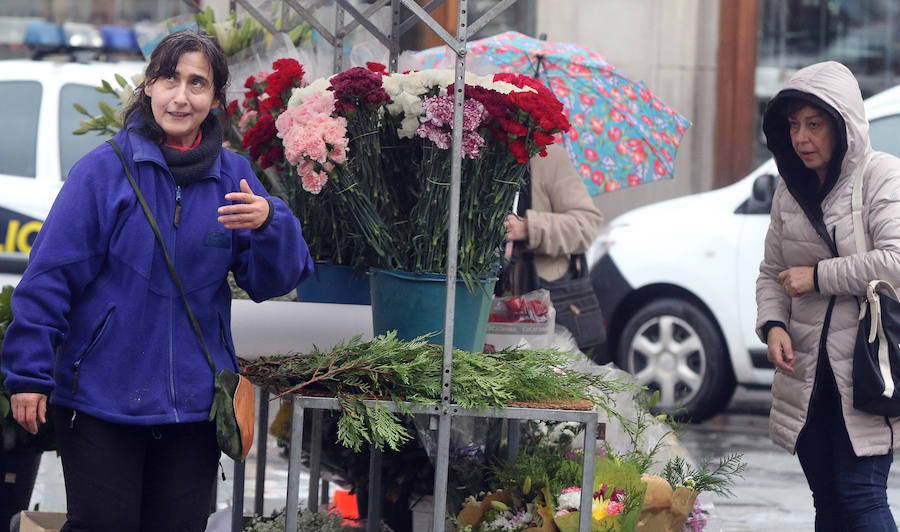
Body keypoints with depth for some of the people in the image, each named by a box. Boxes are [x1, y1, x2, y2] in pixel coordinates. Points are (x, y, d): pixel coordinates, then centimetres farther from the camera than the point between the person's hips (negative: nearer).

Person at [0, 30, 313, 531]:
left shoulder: (234, 179, 4)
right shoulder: (104, 170, -6)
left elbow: (274, 282, 3)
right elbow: (51, 277, -6)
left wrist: (269, 223, -17)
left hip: (195, 397, 3)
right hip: (101, 392, -3)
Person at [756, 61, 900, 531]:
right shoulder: (790, 188, 12)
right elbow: (771, 273, 16)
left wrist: (819, 276, -13)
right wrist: (772, 324, -3)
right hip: (807, 376, 7)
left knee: (860, 494, -12)